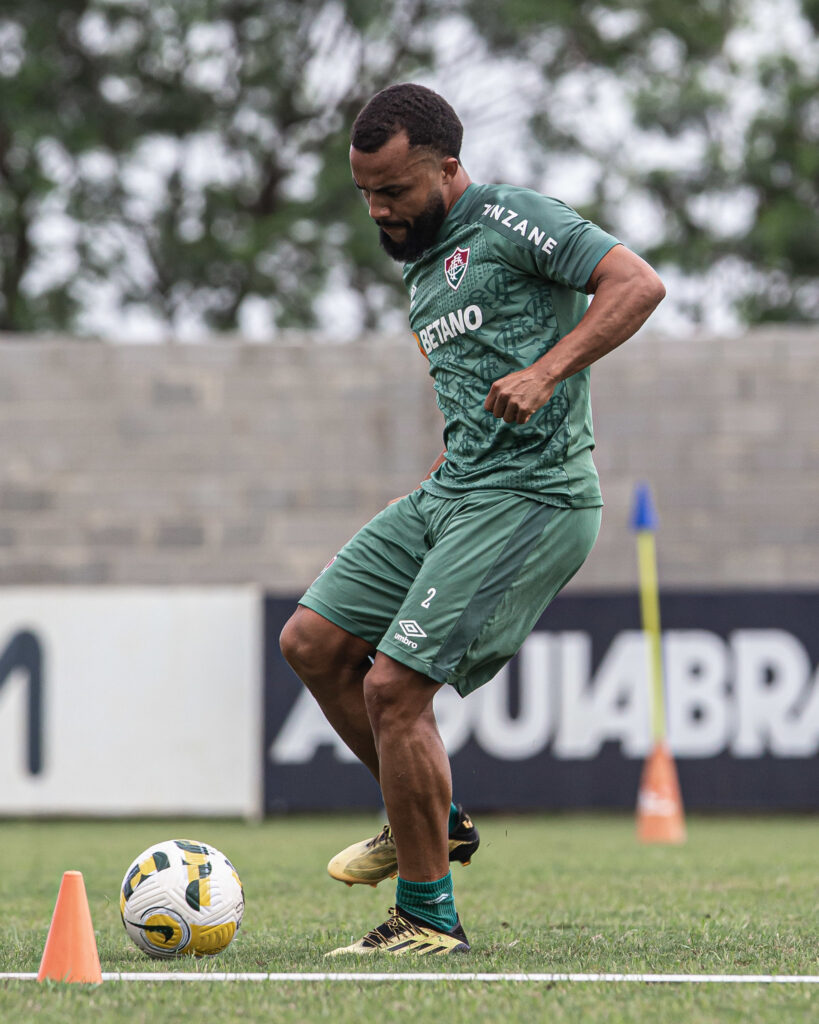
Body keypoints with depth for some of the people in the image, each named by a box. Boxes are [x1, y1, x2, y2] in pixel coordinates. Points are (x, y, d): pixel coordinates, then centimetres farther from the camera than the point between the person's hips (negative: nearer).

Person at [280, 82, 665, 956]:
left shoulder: (509, 220, -7)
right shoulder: (421, 270, 20)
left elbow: (637, 284, -17)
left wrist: (546, 372, -27)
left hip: (529, 498, -10)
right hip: (450, 491, 10)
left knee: (394, 685, -15)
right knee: (312, 641, 7)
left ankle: (428, 919, -3)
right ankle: (432, 822, 21)